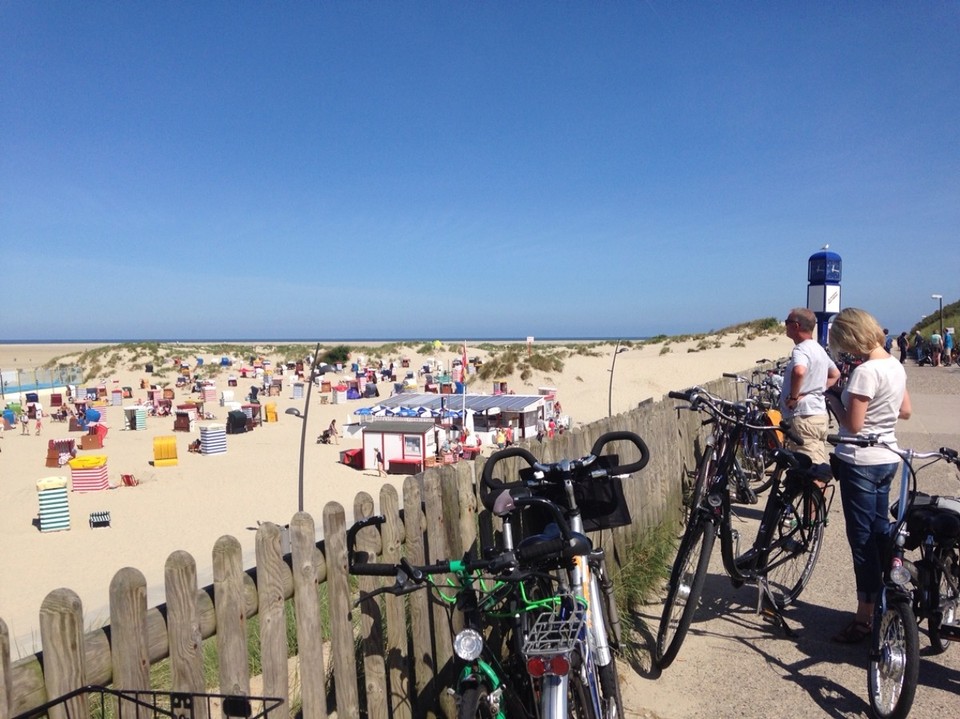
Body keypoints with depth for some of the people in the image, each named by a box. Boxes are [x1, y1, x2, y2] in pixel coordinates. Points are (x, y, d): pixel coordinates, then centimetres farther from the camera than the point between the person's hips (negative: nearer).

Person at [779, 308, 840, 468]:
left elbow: (799, 371, -39)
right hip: (819, 414, 10)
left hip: (803, 417, -10)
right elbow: (835, 374, 29)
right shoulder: (818, 349, 15)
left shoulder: (801, 349, -16)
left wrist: (793, 396, -25)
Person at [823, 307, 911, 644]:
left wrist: (833, 399, -6)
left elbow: (853, 424, -21)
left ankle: (865, 618, 9)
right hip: (887, 458, 9)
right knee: (881, 531, 19)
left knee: (862, 538, 0)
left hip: (861, 462, -9)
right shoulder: (896, 365, 6)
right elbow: (905, 411, 17)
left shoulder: (866, 371, -22)